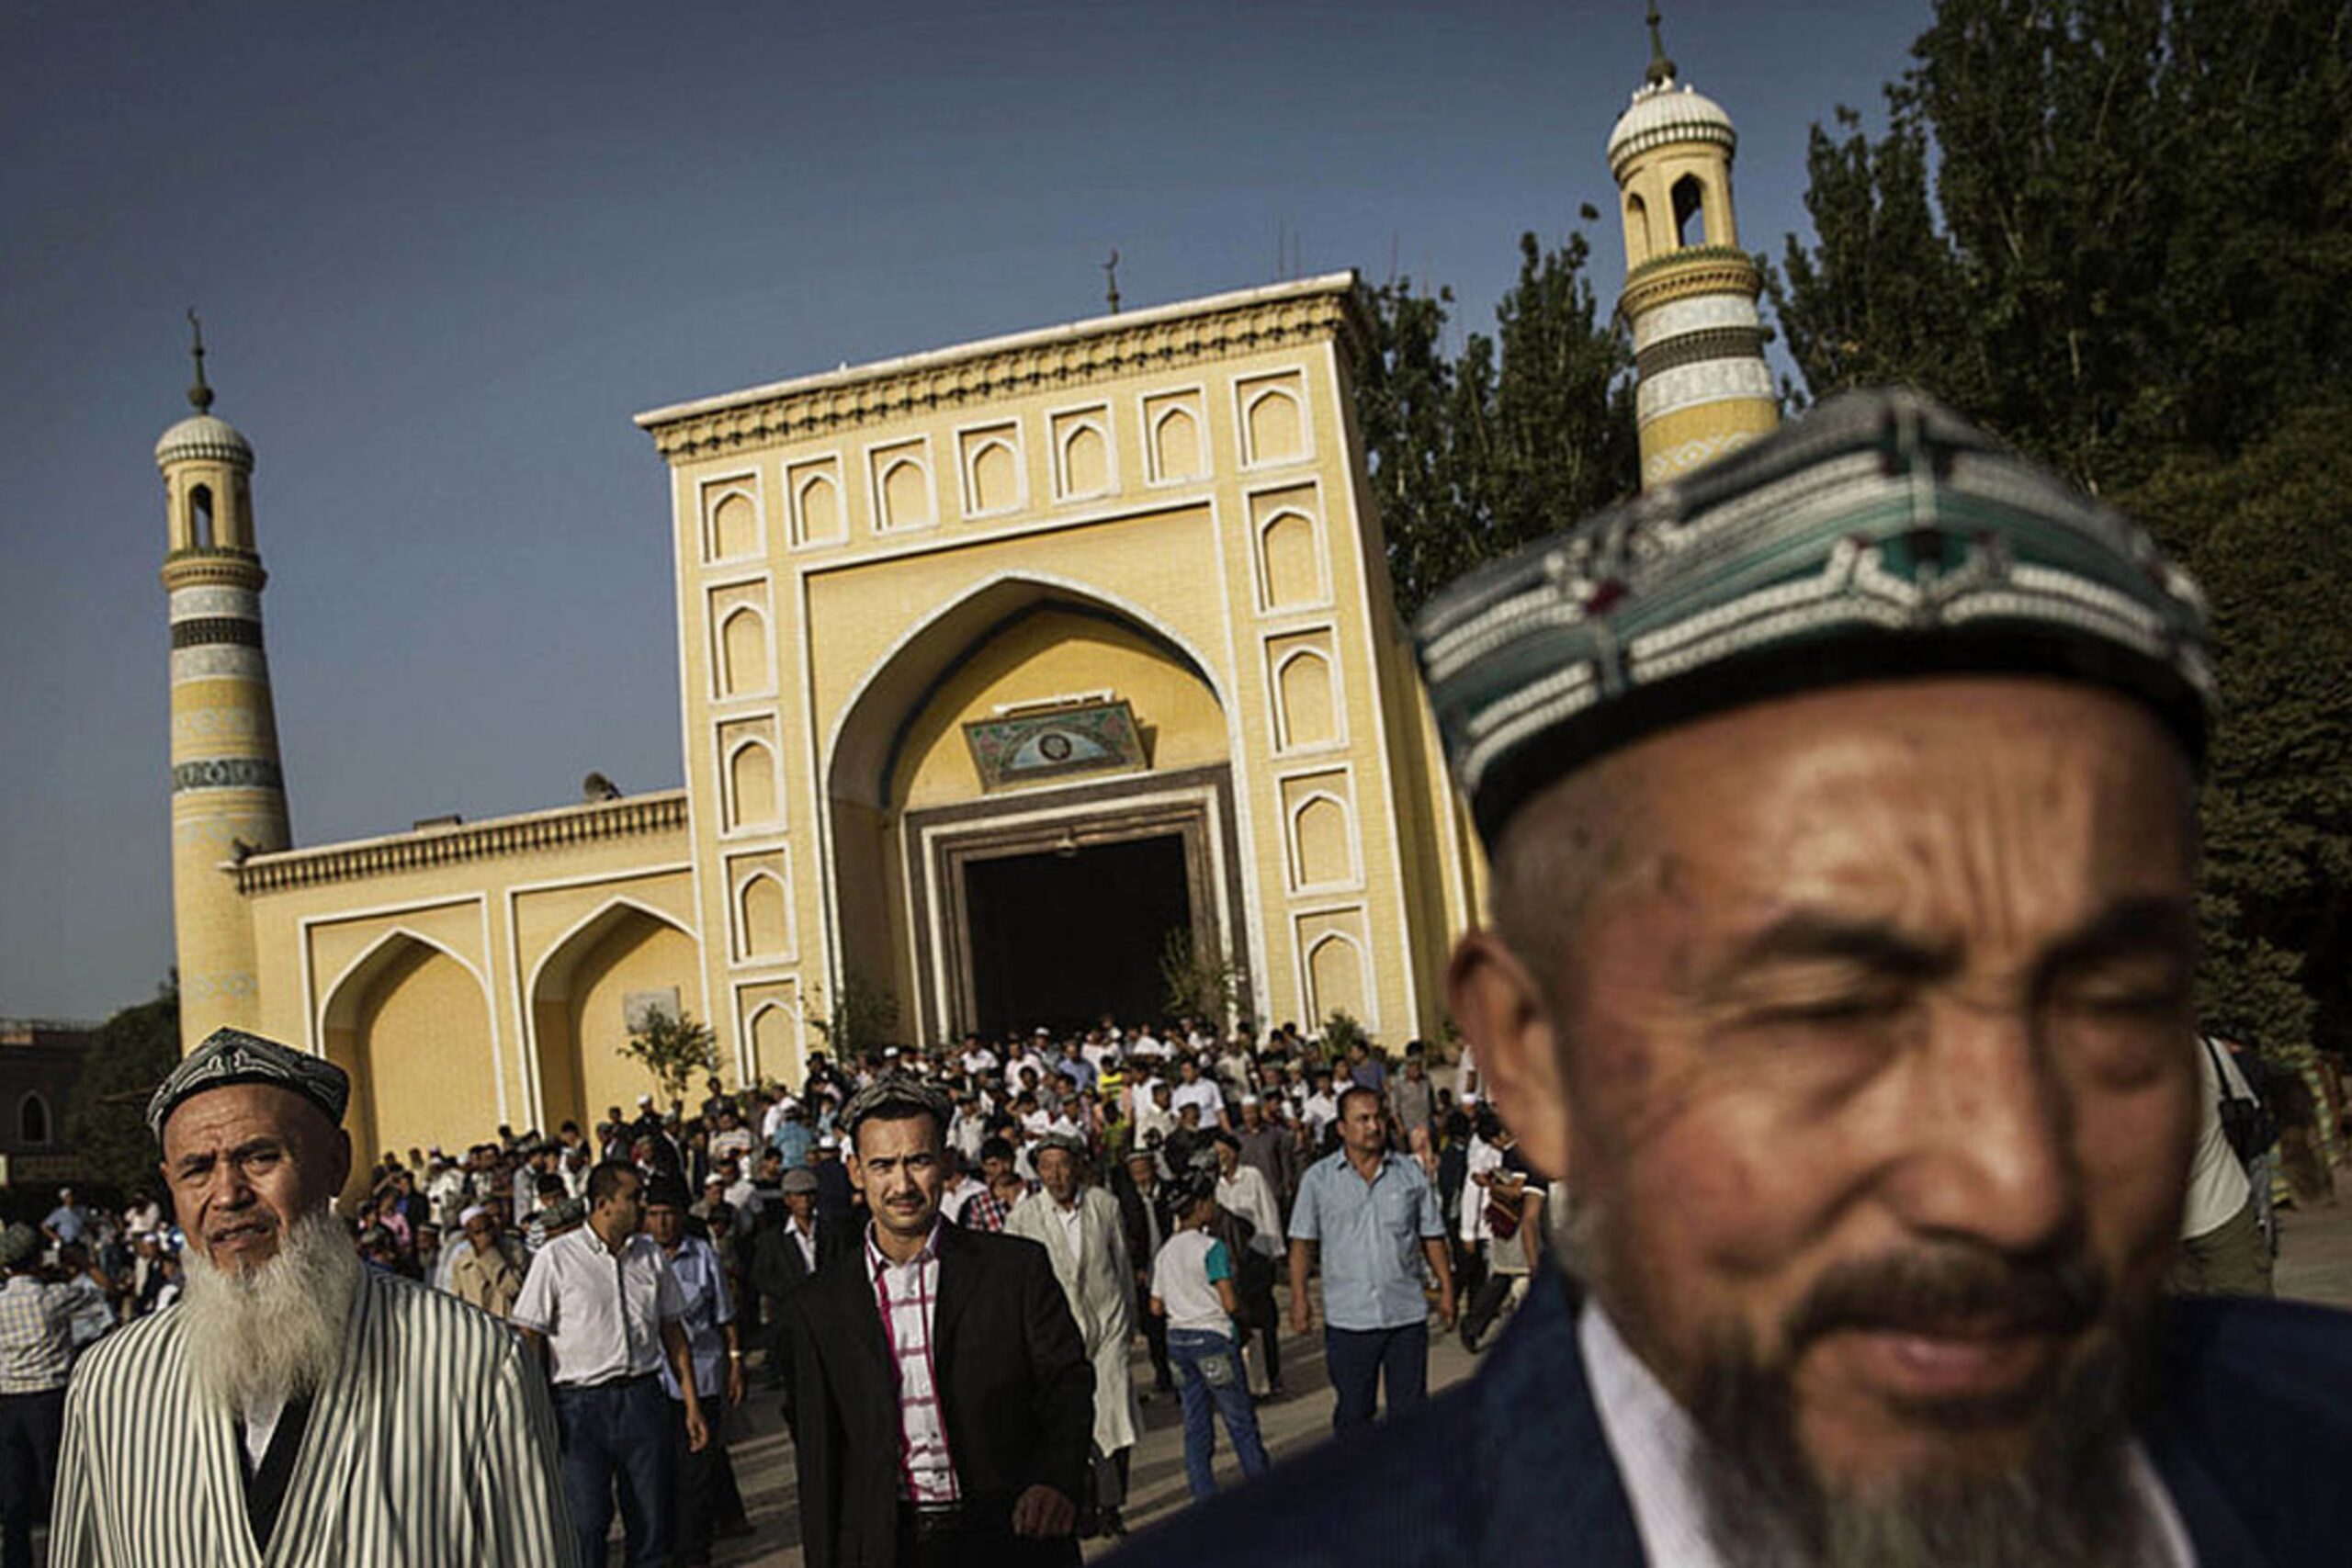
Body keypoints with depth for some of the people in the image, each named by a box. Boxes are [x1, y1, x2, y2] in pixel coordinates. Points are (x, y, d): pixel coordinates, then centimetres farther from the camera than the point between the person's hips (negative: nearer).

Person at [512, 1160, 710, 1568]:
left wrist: (692, 1405, 12)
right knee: (585, 1523, -4)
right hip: (581, 1404, -4)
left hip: (643, 1398, 4)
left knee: (653, 1519, 6)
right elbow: (530, 1338, -5)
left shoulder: (651, 1255, 10)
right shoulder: (556, 1258, -4)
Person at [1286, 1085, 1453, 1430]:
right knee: (1352, 1412, 7)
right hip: (1347, 1318, -1)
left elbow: (1432, 1237, 10)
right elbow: (1303, 1243, 3)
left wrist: (1446, 1289, 6)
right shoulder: (1318, 1178, 1)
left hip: (1407, 1313, 1)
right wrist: (1299, 1298, -4)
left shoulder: (1410, 1174, 5)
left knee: (1410, 1411, 7)